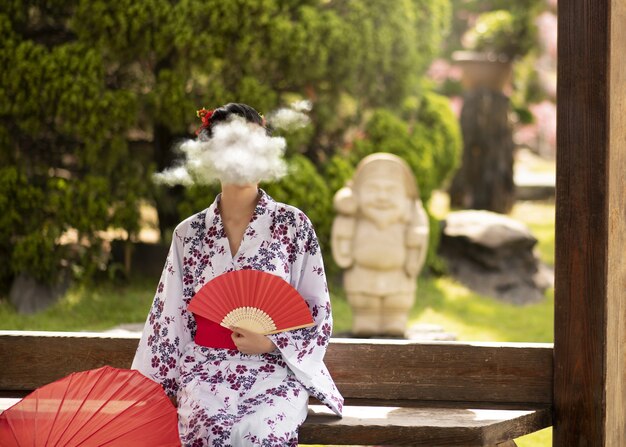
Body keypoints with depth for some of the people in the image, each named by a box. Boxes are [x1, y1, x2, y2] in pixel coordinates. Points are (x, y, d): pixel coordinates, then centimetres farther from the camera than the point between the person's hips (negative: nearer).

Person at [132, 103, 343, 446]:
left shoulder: (292, 224, 2)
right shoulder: (188, 234, 8)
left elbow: (318, 314, 2)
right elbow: (168, 319, 10)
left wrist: (271, 343, -14)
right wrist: (155, 393, 4)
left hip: (276, 369, -1)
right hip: (206, 369, 1)